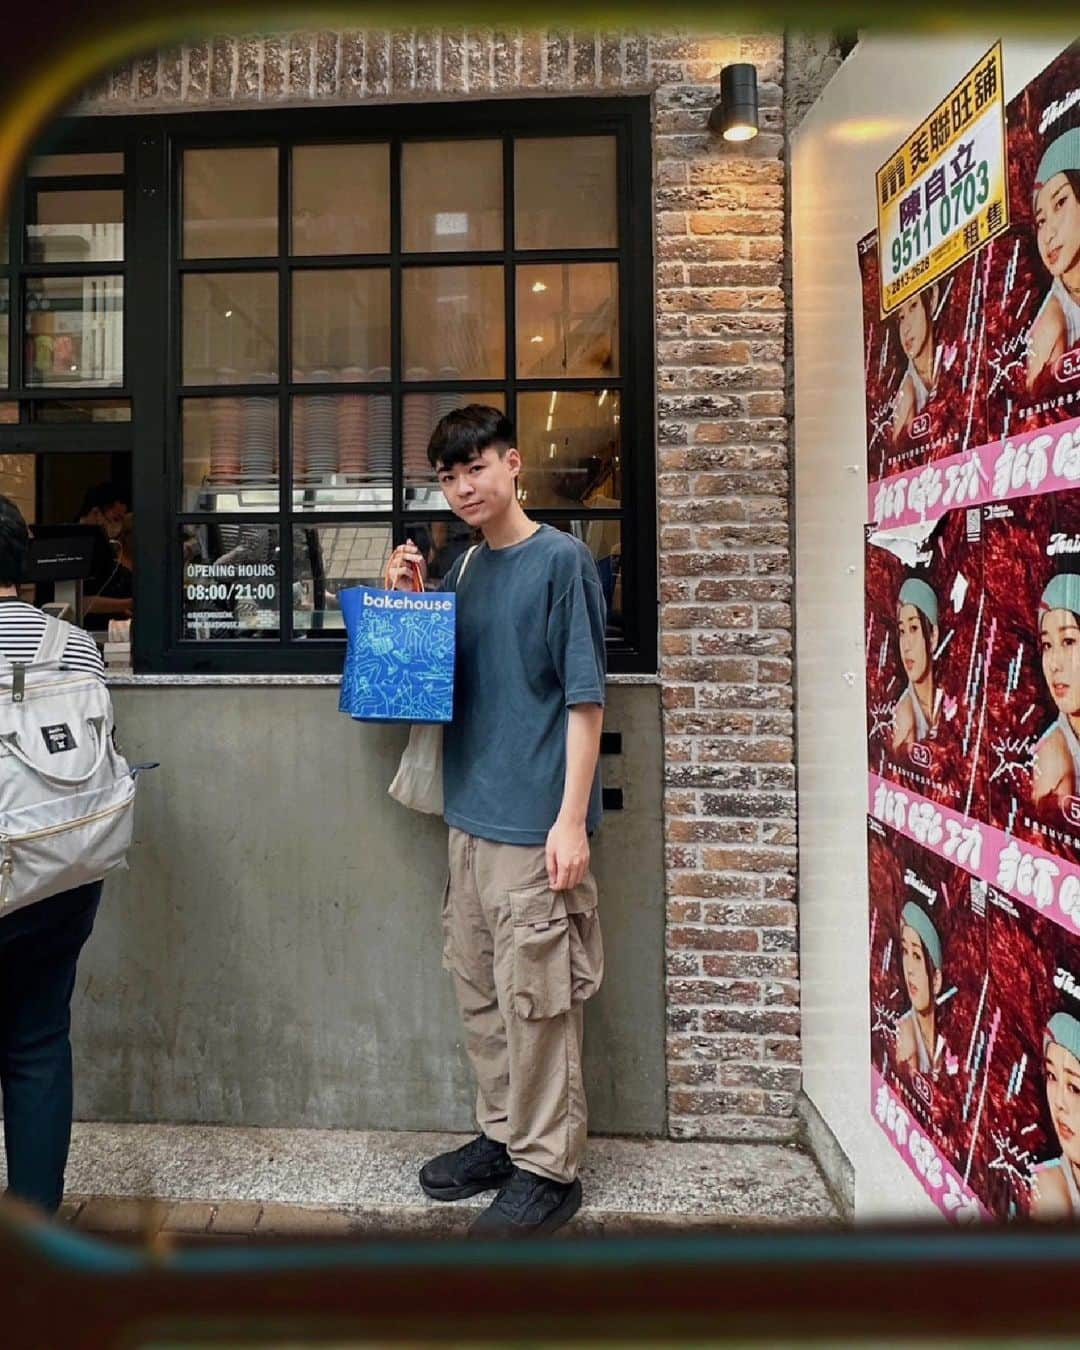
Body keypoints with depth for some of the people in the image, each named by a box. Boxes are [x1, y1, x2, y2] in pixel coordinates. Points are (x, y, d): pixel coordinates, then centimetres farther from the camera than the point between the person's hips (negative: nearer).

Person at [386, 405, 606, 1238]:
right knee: (480, 991, 17)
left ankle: (548, 1169, 20)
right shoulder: (467, 567, 13)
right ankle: (503, 1135, 34)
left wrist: (571, 819, -17)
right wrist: (410, 598, 5)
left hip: (534, 823, -7)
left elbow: (585, 697, -12)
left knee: (536, 1000, 3)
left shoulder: (561, 559, -8)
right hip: (471, 816, 8)